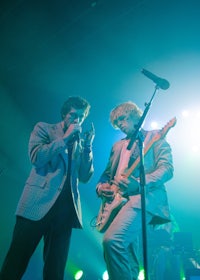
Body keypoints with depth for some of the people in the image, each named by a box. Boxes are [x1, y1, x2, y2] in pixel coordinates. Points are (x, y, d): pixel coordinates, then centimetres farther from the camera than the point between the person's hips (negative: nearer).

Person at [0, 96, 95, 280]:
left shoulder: (81, 142, 19)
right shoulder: (44, 129, 9)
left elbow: (85, 177, 11)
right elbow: (37, 158, -8)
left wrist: (88, 145, 2)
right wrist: (65, 138, -6)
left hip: (66, 207, 4)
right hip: (39, 203, -3)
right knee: (15, 264, -2)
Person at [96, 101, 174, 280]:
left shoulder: (155, 136, 8)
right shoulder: (118, 145, 26)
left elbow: (167, 168, -6)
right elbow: (107, 173, 27)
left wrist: (138, 183, -23)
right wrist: (101, 187, 2)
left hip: (143, 197, -7)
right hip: (117, 200, 7)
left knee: (112, 240, -28)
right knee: (127, 257, 7)